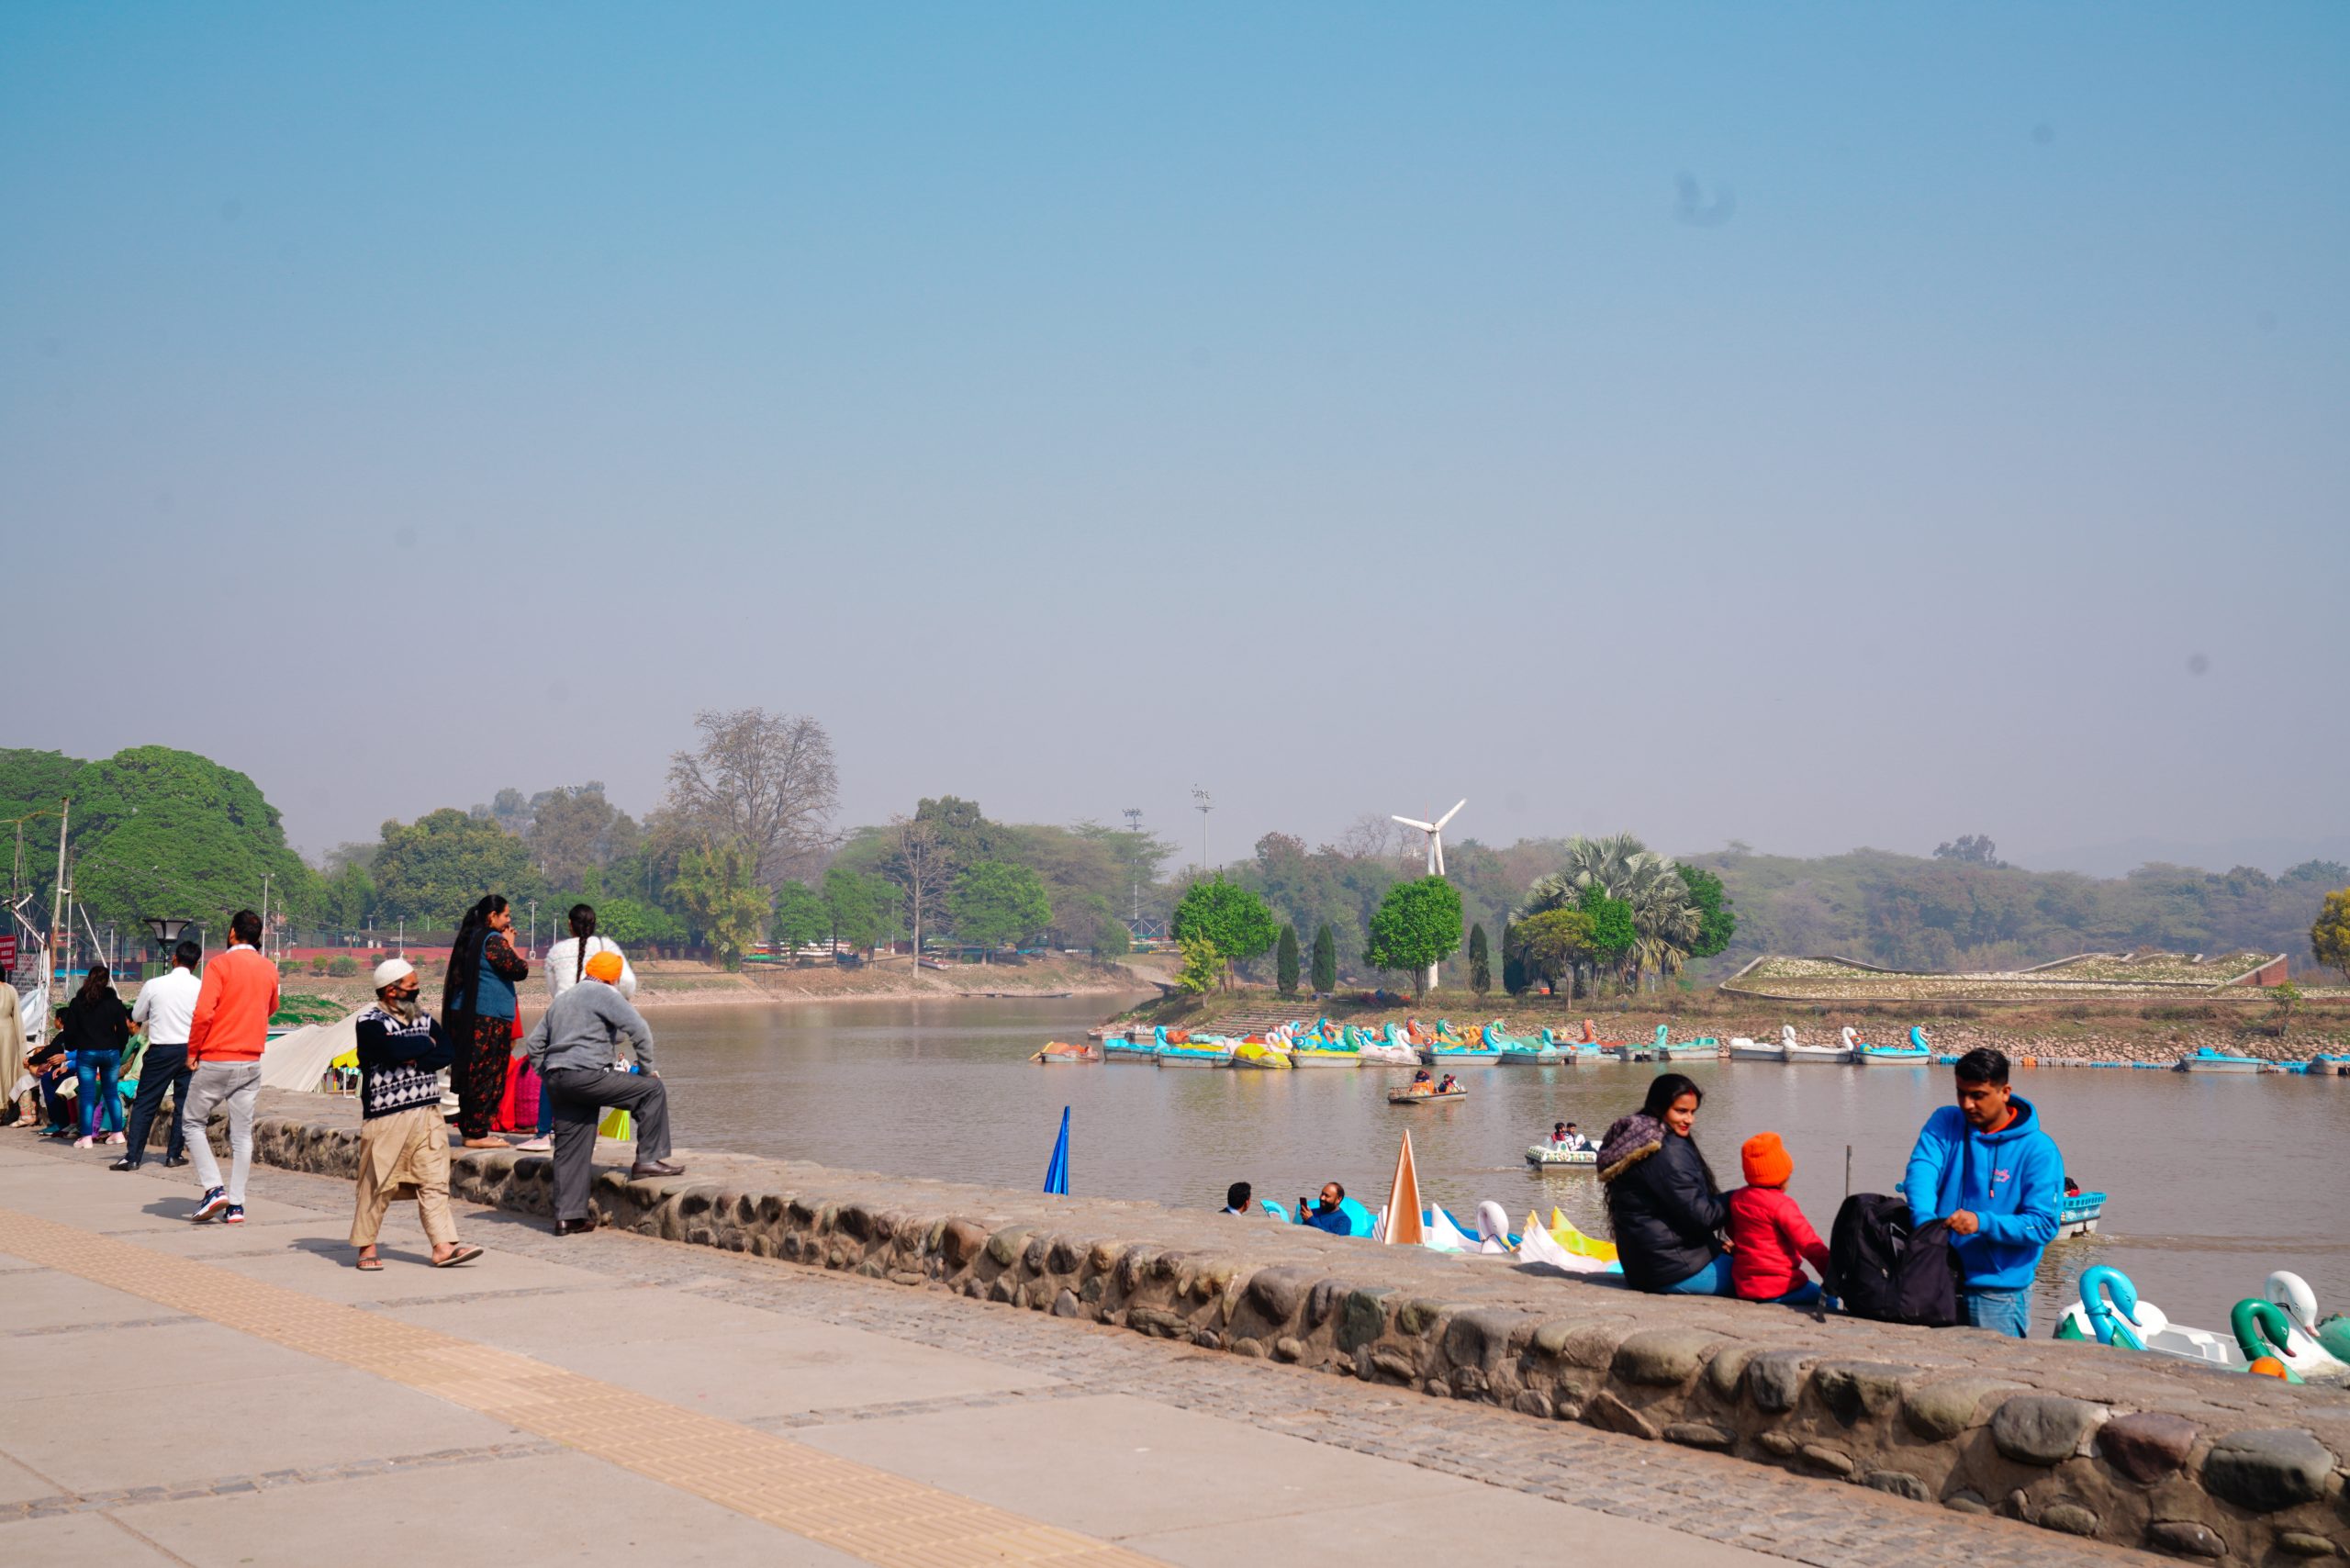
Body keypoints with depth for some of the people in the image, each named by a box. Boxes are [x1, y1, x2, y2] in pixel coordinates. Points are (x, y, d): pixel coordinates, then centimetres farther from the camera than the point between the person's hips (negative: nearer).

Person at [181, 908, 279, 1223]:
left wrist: (192, 1052, -7)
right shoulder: (269, 969, 7)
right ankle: (236, 1205, 5)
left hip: (215, 1060, -4)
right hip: (252, 1062, 5)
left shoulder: (220, 965, -10)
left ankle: (213, 1188, -5)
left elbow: (203, 1012, -16)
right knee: (242, 1133, 7)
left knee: (192, 1122, 10)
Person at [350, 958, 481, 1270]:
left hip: (428, 1113, 6)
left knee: (434, 1181, 0)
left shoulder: (424, 1018, 13)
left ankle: (443, 1246, -2)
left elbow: (446, 1054, 0)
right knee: (378, 1184, 2)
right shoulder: (370, 1022, -7)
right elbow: (396, 1049, -24)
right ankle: (367, 1246, 14)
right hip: (385, 1116, -5)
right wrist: (426, 1043, -6)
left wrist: (415, 1060, -15)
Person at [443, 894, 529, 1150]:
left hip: (464, 1014, 9)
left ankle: (469, 1129, 17)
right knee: (486, 1075, -5)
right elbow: (520, 970, -12)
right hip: (487, 1018, -9)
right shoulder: (493, 940, -13)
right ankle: (477, 1133, -5)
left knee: (470, 1074, 12)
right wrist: (510, 945, 0)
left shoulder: (469, 939, 15)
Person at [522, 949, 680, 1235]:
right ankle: (649, 1159, -1)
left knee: (571, 1148, 10)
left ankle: (568, 1216, 9)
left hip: (556, 1079, 8)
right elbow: (639, 1031, -10)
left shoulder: (562, 999, 26)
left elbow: (533, 1044, 26)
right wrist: (646, 1068, 1)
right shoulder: (604, 994, 0)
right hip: (586, 1074, -8)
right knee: (652, 1090, -1)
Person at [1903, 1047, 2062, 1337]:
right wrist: (1924, 1219, -33)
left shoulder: (2038, 1149, -8)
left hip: (1999, 1293, -3)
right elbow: (1921, 1168, -14)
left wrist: (1983, 1223, -28)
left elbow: (2043, 1225, -13)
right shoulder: (1945, 1122, 3)